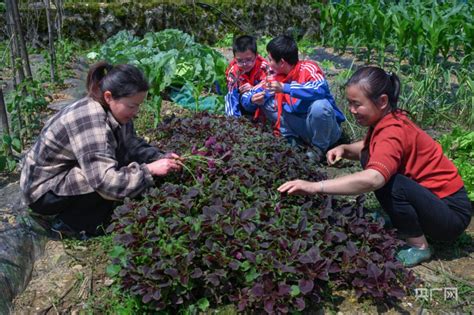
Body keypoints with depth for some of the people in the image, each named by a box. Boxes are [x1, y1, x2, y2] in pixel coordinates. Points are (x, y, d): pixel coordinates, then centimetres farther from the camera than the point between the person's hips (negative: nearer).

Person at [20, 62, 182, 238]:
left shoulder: (113, 111, -8)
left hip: (69, 174, 9)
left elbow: (133, 146, 1)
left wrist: (160, 158, -16)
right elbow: (106, 181, -40)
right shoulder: (90, 120, -34)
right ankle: (70, 222, -3)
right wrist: (150, 169, -33)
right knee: (118, 182, -27)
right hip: (43, 191, -8)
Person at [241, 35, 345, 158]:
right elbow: (247, 97, 2)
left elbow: (320, 89, -40)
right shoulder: (275, 77, -1)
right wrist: (253, 100, -21)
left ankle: (319, 149, -13)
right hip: (301, 127, 5)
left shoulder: (308, 68, -18)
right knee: (266, 102, -5)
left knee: (319, 104, -37)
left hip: (327, 130, -5)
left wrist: (284, 88, -40)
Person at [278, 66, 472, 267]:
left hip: (452, 212, -8)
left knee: (388, 181, -32)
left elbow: (372, 179, -47)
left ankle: (419, 246, -8)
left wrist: (315, 187, -49)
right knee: (369, 158, -3)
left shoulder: (393, 133, -30)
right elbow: (367, 148, 12)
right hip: (430, 196, 8)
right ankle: (402, 223, 9)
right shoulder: (387, 119, -4)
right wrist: (344, 149, -11)